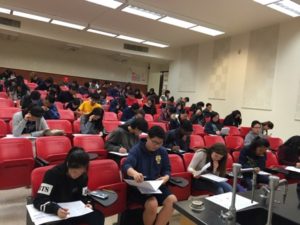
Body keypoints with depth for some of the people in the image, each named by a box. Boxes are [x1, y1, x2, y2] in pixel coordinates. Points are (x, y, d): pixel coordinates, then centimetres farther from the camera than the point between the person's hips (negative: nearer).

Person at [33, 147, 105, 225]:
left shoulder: (83, 176, -6)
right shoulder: (53, 174, -20)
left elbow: (83, 197, 5)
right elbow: (39, 201, -25)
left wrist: (87, 204, -18)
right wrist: (56, 209, -43)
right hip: (54, 213, -3)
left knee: (98, 216, -22)